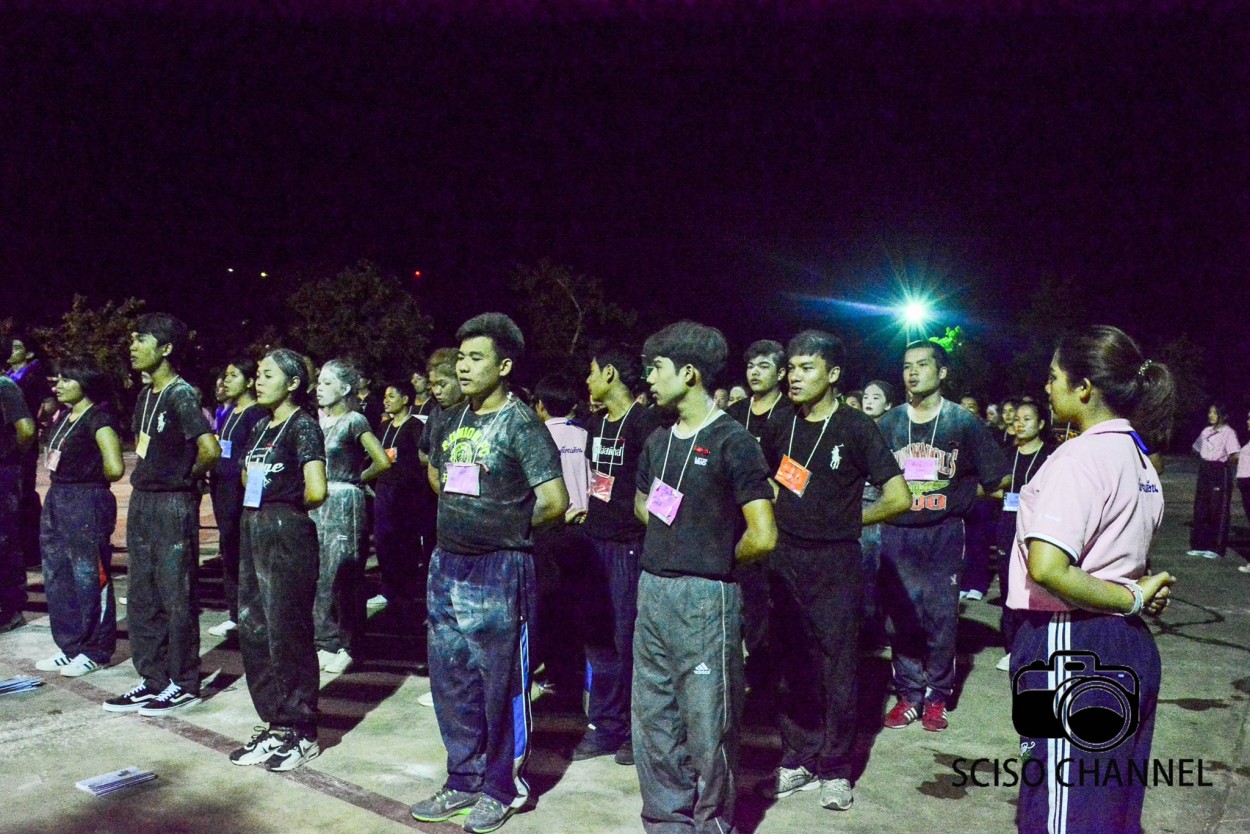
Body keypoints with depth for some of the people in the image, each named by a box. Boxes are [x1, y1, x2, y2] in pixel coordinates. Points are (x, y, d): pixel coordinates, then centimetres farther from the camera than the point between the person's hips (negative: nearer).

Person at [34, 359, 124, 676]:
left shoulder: (97, 418, -13)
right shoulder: (63, 416, 13)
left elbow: (115, 468, -23)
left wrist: (91, 481, -5)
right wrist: (65, 482, 8)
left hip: (87, 504, -9)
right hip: (56, 501, 9)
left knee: (89, 578, -1)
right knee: (57, 577, 13)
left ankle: (95, 651, 10)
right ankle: (70, 646, 25)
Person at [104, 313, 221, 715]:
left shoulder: (181, 395, -15)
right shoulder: (145, 395, 12)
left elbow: (210, 450, -27)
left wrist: (188, 476, -10)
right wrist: (146, 475, 12)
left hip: (173, 505, -9)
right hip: (142, 501, 9)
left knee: (177, 596, 0)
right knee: (141, 597, 13)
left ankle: (183, 684, 11)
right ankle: (153, 680, 24)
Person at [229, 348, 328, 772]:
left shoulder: (303, 425, -11)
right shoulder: (260, 426, 14)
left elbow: (316, 491, -19)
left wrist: (286, 506, -2)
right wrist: (259, 506, 6)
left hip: (288, 534, -9)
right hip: (253, 531, 9)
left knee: (288, 633, -2)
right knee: (253, 630, 12)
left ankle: (301, 732, 10)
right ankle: (274, 724, 24)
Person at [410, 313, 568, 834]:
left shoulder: (521, 424, -12)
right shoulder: (450, 422, 9)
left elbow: (554, 502, -16)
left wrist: (509, 527, -1)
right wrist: (463, 514, 12)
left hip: (500, 570, -7)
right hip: (447, 565, 7)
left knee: (501, 684, 5)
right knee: (450, 680, 14)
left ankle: (502, 789, 21)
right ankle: (464, 780, 30)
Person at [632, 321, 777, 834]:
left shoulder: (733, 441, -12)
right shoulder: (659, 441, 9)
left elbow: (762, 537, -16)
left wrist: (719, 562, 0)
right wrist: (679, 540, 11)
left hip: (706, 598, -7)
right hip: (652, 591, 7)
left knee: (708, 724, 4)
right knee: (653, 718, 15)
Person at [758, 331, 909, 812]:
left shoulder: (856, 428, -8)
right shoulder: (780, 429, 6)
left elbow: (898, 499, -11)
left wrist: (847, 519, -1)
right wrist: (786, 512, 7)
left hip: (835, 561, -4)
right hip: (786, 559, 4)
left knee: (837, 666, 4)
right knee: (792, 663, 10)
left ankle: (835, 769, 16)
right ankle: (797, 759, 23)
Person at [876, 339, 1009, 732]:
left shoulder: (963, 422, 1)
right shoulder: (889, 423, 7)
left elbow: (994, 479, 4)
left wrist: (955, 499, 0)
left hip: (944, 534, -2)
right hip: (898, 533, 2)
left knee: (942, 617, 2)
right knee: (903, 617, 5)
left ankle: (937, 696, 15)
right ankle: (908, 694, 16)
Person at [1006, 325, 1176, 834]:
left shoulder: (1080, 457, -17)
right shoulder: (1137, 456, 11)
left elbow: (1046, 569, -28)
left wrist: (1132, 599, -16)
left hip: (1070, 647, -9)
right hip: (1126, 645, 9)